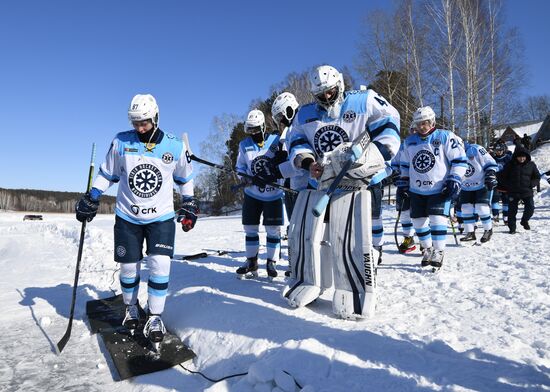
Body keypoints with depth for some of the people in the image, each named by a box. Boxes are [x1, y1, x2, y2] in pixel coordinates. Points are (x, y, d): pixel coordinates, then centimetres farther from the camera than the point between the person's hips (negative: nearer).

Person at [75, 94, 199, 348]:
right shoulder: (121, 142, -3)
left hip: (162, 217, -1)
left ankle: (154, 318, 5)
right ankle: (131, 309, 33)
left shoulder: (175, 146, -4)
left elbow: (184, 177, 11)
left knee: (160, 265, -12)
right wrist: (91, 199, 3)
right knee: (129, 267, 7)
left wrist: (189, 204, 9)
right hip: (127, 217, 1)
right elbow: (107, 173, 9)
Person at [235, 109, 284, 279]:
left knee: (273, 230, 2)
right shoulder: (244, 145, 0)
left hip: (274, 195, -2)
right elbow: (239, 168, 3)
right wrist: (251, 179, -16)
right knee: (250, 228, 6)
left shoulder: (276, 141, -8)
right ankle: (251, 262, 21)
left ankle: (271, 262, 17)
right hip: (252, 195, 3)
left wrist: (277, 172, -24)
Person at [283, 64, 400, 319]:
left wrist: (371, 155, -18)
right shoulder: (305, 114, 16)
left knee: (350, 240, -13)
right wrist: (307, 162, -8)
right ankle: (306, 284, 24)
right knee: (303, 233, 5)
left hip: (354, 182, -5)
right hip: (317, 180, 5)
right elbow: (297, 143, 14)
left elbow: (388, 128, -2)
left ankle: (356, 295, 4)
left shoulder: (364, 102, 3)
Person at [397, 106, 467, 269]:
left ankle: (439, 252, 1)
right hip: (416, 190, 5)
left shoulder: (446, 137, -5)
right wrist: (403, 183, 15)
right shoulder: (409, 142, 9)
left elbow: (459, 160, -5)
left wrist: (454, 181, -12)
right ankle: (428, 250, 26)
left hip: (439, 189, -5)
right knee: (419, 221, 7)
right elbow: (405, 164, 19)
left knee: (437, 219, -14)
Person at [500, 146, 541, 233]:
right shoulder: (510, 165, -3)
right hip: (513, 192, -1)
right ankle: (512, 228, 16)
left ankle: (524, 221, 27)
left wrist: (531, 184, -6)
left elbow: (537, 177, 11)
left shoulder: (531, 165, 1)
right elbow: (504, 177, 5)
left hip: (527, 192, 1)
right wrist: (508, 186, -7)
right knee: (512, 210, 3)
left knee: (530, 208, -3)